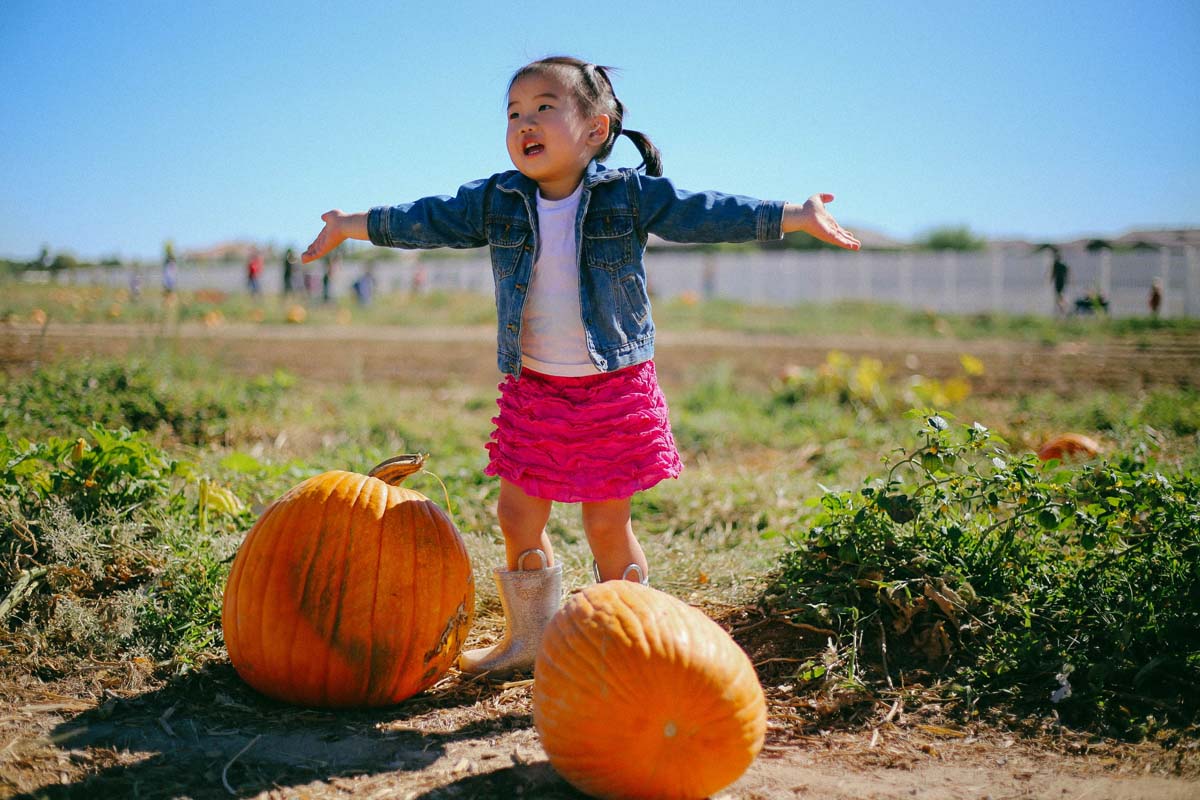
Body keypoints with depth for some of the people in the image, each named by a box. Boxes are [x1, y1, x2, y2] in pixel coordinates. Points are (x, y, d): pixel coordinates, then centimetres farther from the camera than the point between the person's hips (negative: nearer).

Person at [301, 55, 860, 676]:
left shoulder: (628, 196, -7)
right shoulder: (497, 201, 2)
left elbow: (703, 213, -11)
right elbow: (428, 220, 11)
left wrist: (792, 217, -18)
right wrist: (353, 225, 16)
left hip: (613, 390, -4)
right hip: (533, 389, 4)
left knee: (606, 524, 3)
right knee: (518, 516, 10)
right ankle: (528, 637, 31)